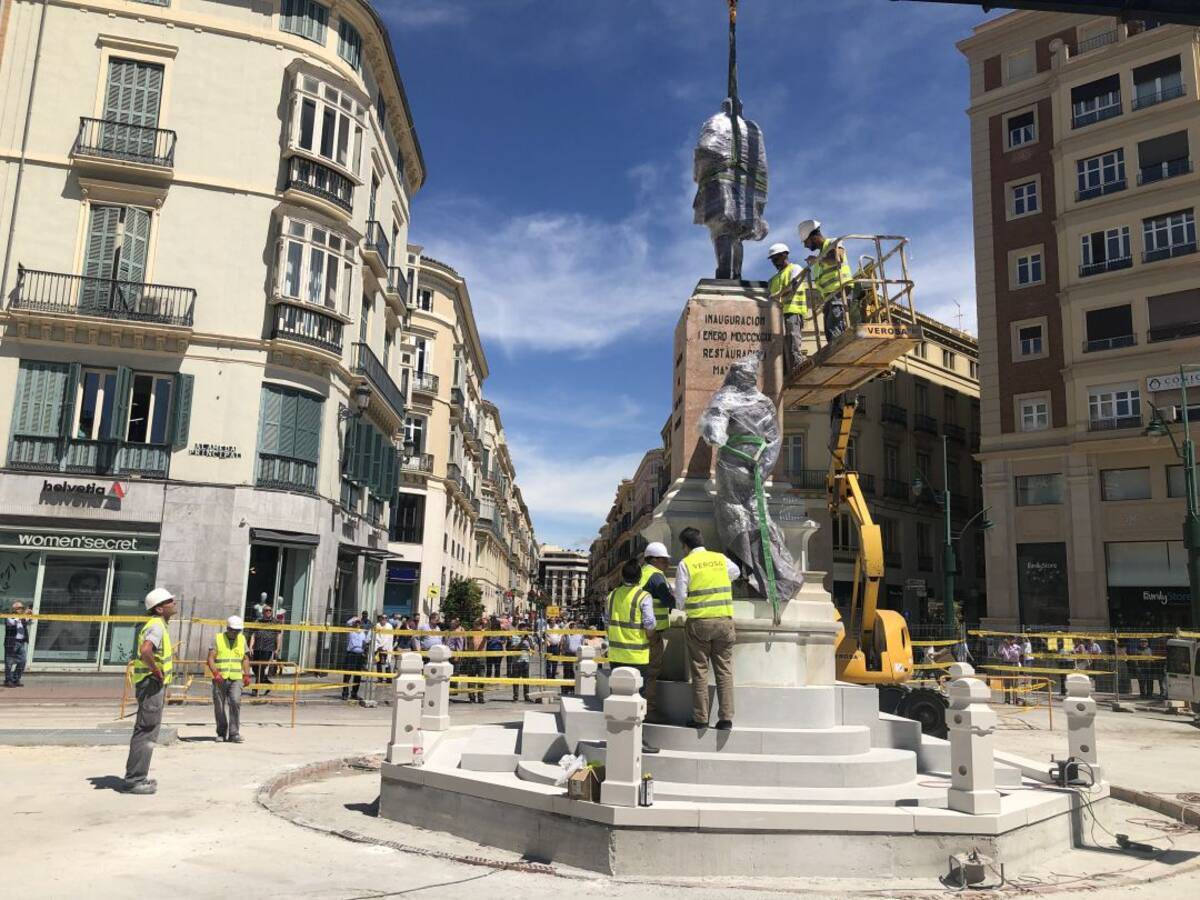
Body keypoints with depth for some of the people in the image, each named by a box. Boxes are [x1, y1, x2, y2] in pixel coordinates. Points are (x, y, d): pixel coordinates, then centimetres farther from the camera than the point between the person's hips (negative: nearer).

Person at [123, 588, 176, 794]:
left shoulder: (158, 625, 16)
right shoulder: (157, 626, -17)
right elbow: (145, 650, -36)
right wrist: (157, 671, -23)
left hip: (156, 686, 11)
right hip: (151, 684, -11)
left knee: (146, 732, 17)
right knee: (145, 733, -6)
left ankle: (137, 776, 26)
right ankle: (135, 780, -1)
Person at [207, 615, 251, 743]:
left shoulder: (242, 639, 10)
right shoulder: (217, 638, 0)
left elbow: (245, 659, 17)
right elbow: (211, 658, -8)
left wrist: (246, 675, 7)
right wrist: (216, 673, -22)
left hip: (236, 679, 1)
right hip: (220, 679, -1)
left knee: (235, 703, -15)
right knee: (219, 707, 5)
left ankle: (234, 734, -12)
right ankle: (221, 733, 23)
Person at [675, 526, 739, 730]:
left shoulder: (685, 563, -4)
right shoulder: (721, 559, 7)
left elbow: (680, 598, -5)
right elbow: (735, 572, 29)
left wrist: (681, 606, 17)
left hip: (698, 622, -2)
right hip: (724, 620, 3)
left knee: (699, 671, 7)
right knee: (724, 670, 8)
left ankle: (700, 718, 10)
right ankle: (726, 718, 6)